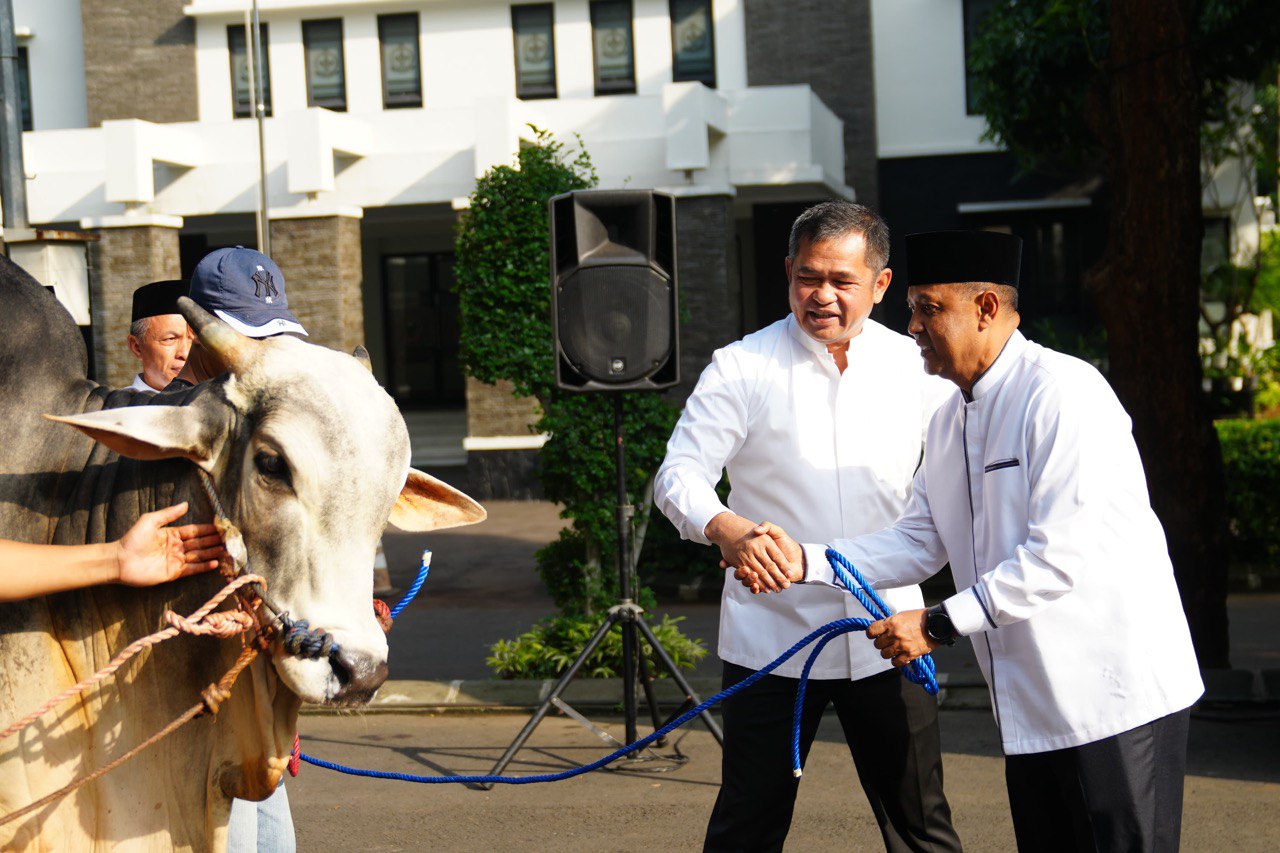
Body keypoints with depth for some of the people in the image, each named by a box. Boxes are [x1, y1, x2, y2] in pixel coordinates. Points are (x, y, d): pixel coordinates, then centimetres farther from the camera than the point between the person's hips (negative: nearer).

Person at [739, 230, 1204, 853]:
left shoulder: (1062, 394, -16)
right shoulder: (949, 417, 12)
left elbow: (1062, 556, -23)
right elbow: (919, 543, 12)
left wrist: (939, 624, -20)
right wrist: (808, 562, -2)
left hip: (1116, 701, -8)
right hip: (1030, 708, 9)